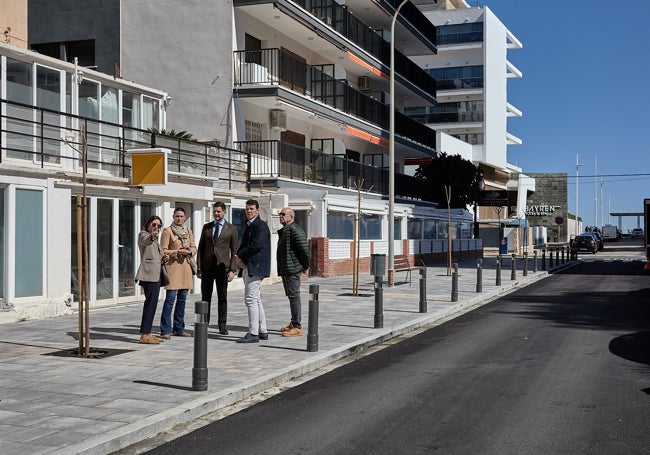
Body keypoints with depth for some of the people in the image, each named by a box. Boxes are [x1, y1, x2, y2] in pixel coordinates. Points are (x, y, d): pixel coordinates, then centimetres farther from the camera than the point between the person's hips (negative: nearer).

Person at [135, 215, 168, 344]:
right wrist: (151, 236, -49)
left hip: (155, 274, 10)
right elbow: (145, 241, -27)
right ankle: (144, 335, -18)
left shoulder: (155, 239, 25)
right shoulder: (143, 234, -2)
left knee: (152, 303, 10)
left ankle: (147, 333, 15)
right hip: (149, 273, -10)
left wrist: (163, 257, 11)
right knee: (151, 302, -16)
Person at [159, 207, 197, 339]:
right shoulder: (168, 231, -2)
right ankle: (165, 330, -8)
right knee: (170, 297, -11)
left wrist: (189, 251, -5)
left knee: (182, 298, 8)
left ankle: (179, 328, 15)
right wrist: (178, 251, -15)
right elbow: (163, 250, -6)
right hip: (173, 265, -6)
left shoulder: (188, 231, 15)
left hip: (186, 266, 6)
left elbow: (194, 248, 17)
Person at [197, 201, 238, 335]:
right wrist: (199, 267, 2)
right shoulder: (206, 227, 11)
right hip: (207, 267, 2)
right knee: (205, 297, 5)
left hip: (222, 267, -2)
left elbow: (234, 251, 2)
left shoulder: (231, 229, 4)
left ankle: (222, 326, 9)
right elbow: (201, 248, 10)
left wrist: (232, 270, -7)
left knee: (222, 298, 3)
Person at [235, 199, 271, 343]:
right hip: (248, 267, 10)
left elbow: (256, 245, -20)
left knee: (251, 298, -12)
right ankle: (262, 331, 19)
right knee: (256, 299, 13)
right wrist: (239, 257, 1)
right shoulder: (249, 226, 21)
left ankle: (253, 333, -11)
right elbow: (244, 245, 21)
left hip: (255, 267, -10)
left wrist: (241, 256, -9)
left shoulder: (261, 225, -10)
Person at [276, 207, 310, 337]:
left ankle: (297, 327, -8)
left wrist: (305, 266, -11)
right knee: (291, 296, 16)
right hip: (285, 270, 11)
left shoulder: (295, 230, -14)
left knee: (294, 296, -9)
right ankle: (293, 324, 25)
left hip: (292, 269, -11)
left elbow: (304, 248, -19)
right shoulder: (283, 231, 20)